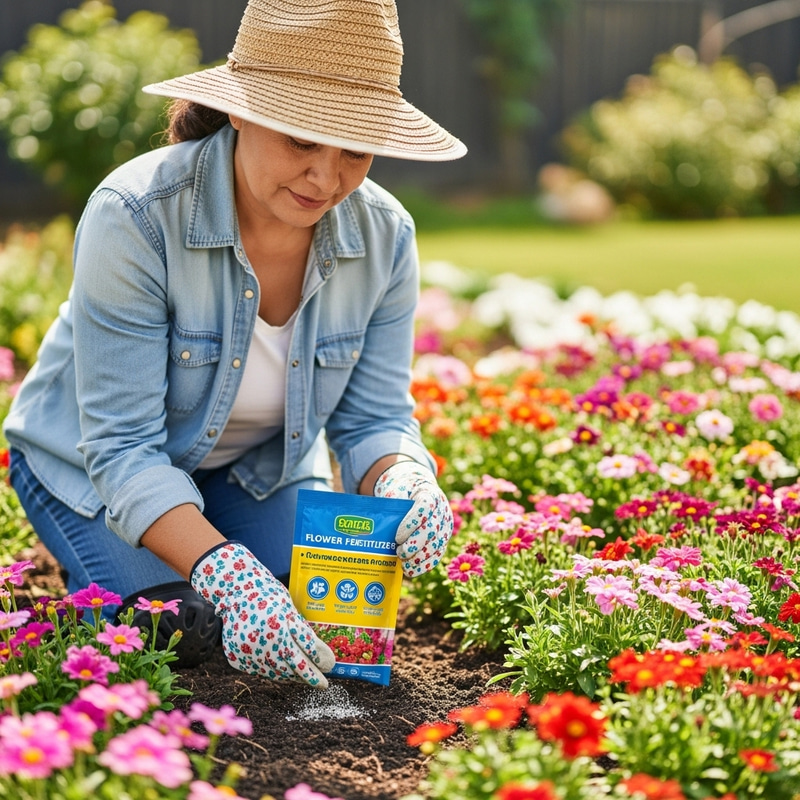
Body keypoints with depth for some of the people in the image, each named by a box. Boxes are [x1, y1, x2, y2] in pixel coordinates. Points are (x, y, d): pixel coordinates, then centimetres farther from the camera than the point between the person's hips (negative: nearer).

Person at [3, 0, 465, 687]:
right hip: (96, 464, -3)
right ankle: (88, 573, 11)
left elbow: (374, 417, -12)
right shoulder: (135, 217, -33)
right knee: (182, 630, -23)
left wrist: (405, 485, -38)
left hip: (261, 466, 4)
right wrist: (225, 572, -49)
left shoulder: (385, 236, -19)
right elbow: (125, 449, -33)